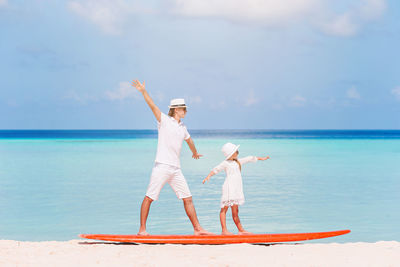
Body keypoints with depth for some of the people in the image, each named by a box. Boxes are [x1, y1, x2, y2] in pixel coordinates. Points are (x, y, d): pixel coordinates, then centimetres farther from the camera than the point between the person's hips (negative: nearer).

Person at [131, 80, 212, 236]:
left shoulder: (182, 128, 19)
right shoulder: (164, 120, 0)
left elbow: (189, 140, 39)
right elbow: (152, 106, -13)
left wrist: (195, 153, 56)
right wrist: (143, 91, -27)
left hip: (176, 169, 6)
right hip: (162, 166, -6)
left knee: (188, 198, 4)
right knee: (149, 197, -5)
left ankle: (197, 228, 10)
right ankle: (142, 229, 2)